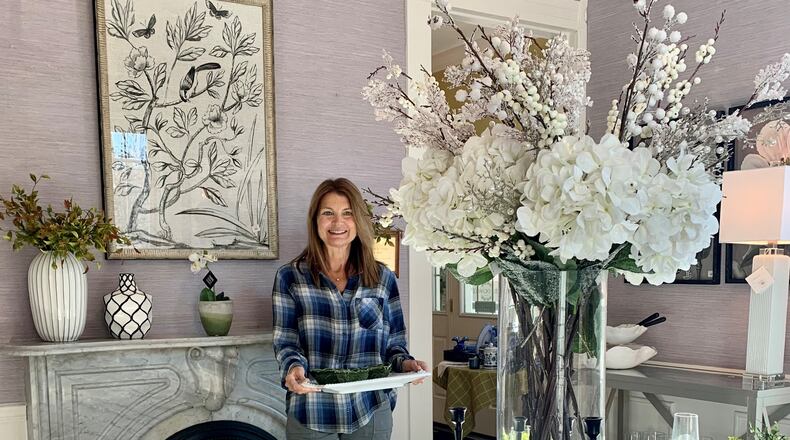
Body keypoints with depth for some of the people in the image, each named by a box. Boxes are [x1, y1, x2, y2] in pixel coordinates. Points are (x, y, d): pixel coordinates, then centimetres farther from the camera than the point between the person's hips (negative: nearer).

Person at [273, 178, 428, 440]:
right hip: (311, 414, -1)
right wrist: (293, 367, -22)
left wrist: (405, 363, -12)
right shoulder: (290, 277, -2)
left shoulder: (382, 279, 4)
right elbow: (285, 342, -2)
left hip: (371, 411, 2)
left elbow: (393, 344, 9)